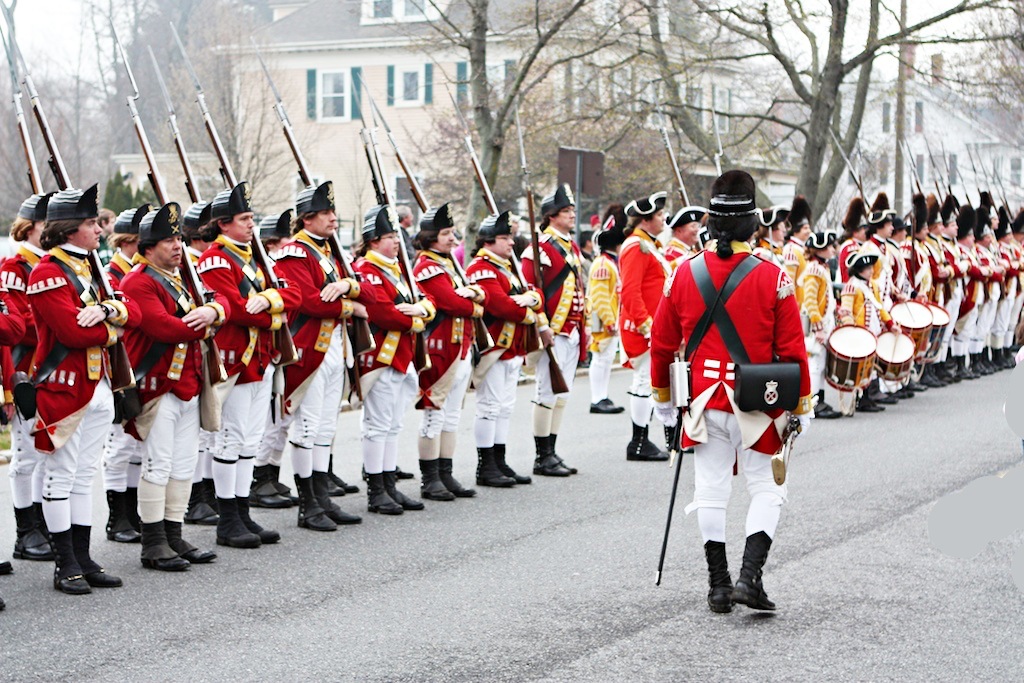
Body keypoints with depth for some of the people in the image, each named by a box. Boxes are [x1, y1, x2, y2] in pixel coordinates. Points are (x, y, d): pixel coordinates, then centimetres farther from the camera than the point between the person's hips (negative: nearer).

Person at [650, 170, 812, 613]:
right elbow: (792, 348, -7)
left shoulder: (686, 273, -1)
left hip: (704, 402, 3)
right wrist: (801, 405, 3)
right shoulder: (772, 278, -9)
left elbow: (662, 341, 6)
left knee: (710, 491, 9)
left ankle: (718, 586, 12)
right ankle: (750, 576, -5)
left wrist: (663, 395, 18)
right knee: (767, 490, 8)